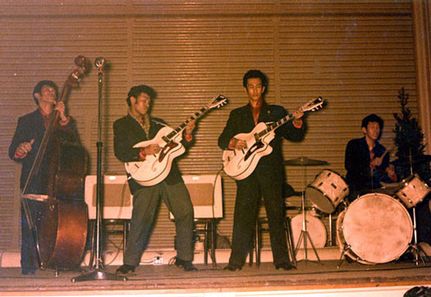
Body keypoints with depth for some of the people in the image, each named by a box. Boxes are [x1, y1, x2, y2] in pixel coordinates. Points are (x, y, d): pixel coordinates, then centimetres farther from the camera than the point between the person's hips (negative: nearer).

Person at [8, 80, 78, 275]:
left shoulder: (66, 122, 20)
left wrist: (64, 119, -7)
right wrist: (19, 151, -13)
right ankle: (28, 264, -1)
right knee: (29, 223, -8)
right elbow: (12, 152, 10)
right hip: (33, 180, 0)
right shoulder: (26, 121, 17)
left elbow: (74, 144, 1)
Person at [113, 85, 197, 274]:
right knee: (141, 219, -11)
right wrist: (144, 152, -17)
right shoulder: (121, 125, 10)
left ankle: (184, 258, 7)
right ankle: (129, 263, 4)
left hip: (170, 175, 4)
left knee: (185, 212, -4)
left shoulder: (158, 123, 23)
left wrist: (187, 135, 1)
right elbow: (120, 153, -4)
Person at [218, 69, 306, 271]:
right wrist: (233, 143, -12)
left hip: (271, 169, 0)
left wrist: (297, 121, -16)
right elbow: (222, 140, 10)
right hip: (246, 170, 0)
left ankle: (281, 259, 6)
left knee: (276, 214, 0)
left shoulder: (277, 112, 12)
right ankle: (236, 260, 1)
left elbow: (295, 136, 4)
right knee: (243, 215, -3)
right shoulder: (237, 115, 15)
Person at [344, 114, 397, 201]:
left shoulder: (382, 151, 12)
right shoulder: (353, 145, 1)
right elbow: (348, 166, -13)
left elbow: (382, 177, 15)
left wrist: (389, 176, -7)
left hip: (376, 189, 3)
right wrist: (370, 165, -19)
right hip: (356, 190, -3)